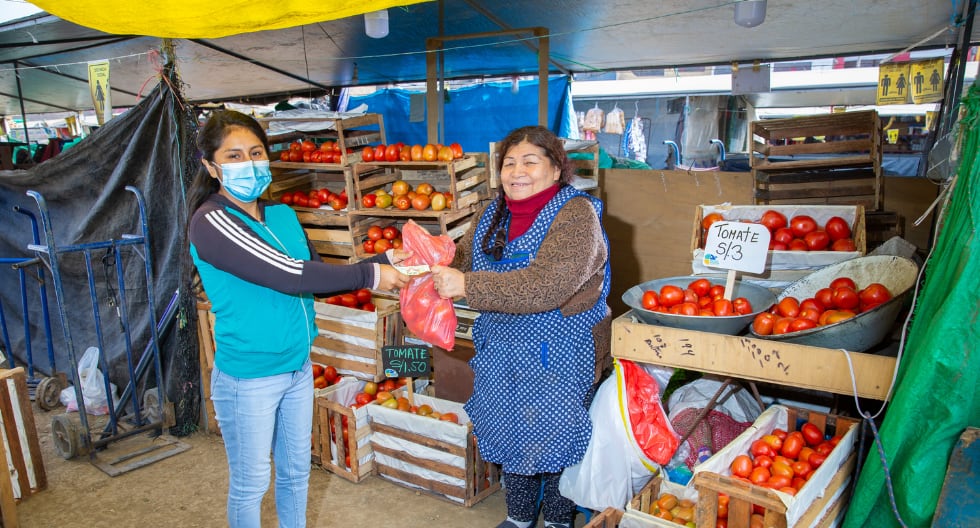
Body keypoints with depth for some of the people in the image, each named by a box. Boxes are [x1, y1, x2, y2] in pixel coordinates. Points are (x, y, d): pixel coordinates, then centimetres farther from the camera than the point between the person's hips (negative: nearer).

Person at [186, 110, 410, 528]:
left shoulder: (282, 214, 3)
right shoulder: (210, 222, -19)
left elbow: (316, 275, 6)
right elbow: (287, 275, -28)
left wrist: (383, 260, -7)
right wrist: (369, 275, -23)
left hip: (298, 368, 6)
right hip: (248, 378, -6)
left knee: (296, 472, 22)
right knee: (250, 484, 13)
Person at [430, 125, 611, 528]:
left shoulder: (576, 215, -20)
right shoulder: (497, 212, 3)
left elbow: (544, 287, -31)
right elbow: (463, 257, 6)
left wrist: (466, 286, -33)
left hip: (559, 357, -6)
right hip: (504, 350, 7)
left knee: (555, 438, 11)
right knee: (511, 434, 20)